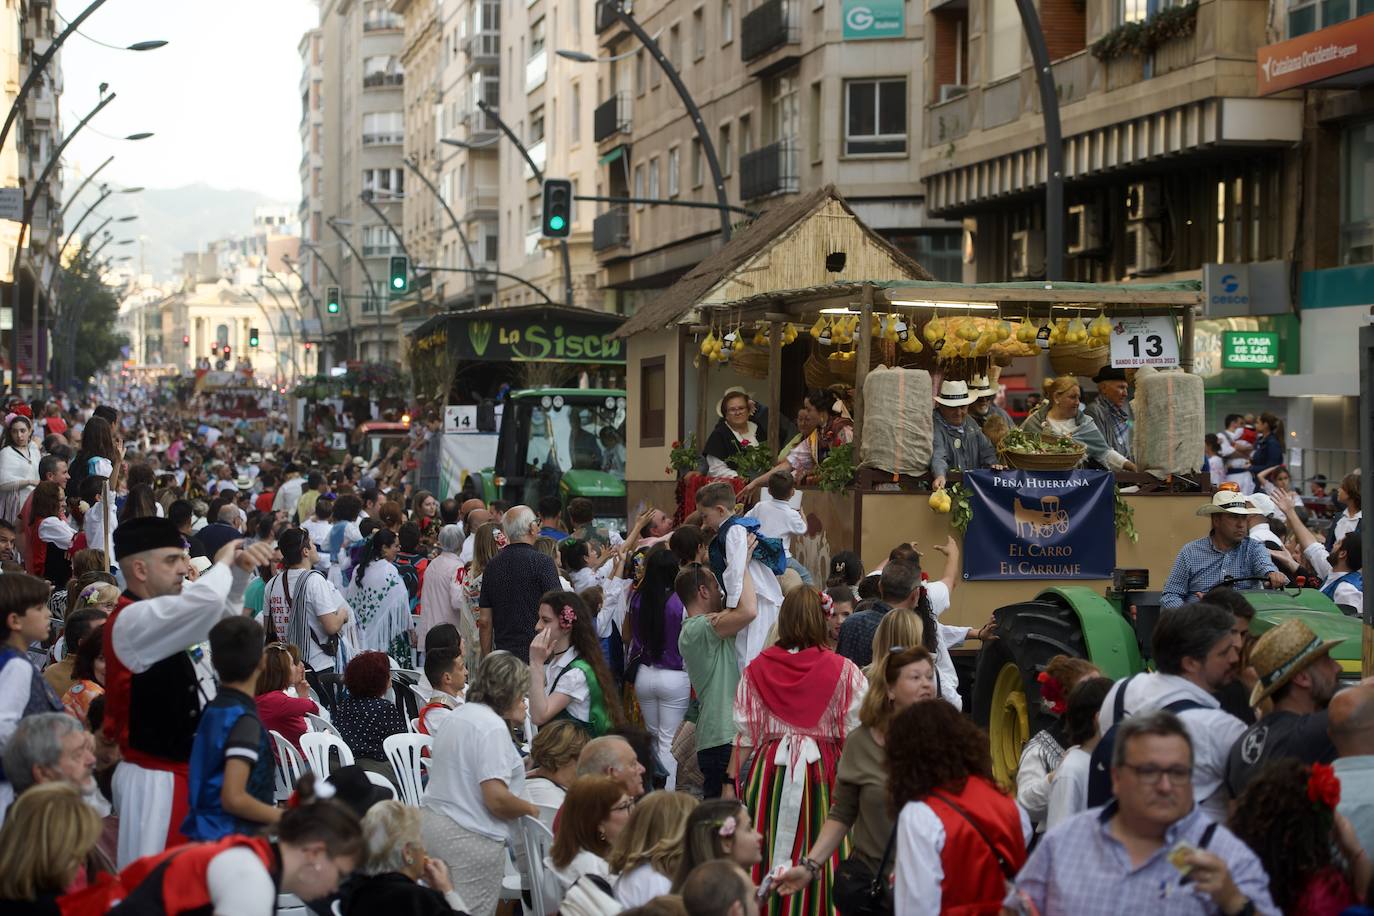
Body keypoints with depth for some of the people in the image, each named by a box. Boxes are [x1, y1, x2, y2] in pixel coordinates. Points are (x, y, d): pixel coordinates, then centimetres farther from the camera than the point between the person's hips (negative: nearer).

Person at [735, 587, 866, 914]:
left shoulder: (757, 669, -1)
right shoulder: (844, 671, -7)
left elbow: (746, 734, 3)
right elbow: (856, 736, -6)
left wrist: (735, 779, 11)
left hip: (770, 771, 2)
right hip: (823, 773, -2)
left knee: (770, 855, 8)